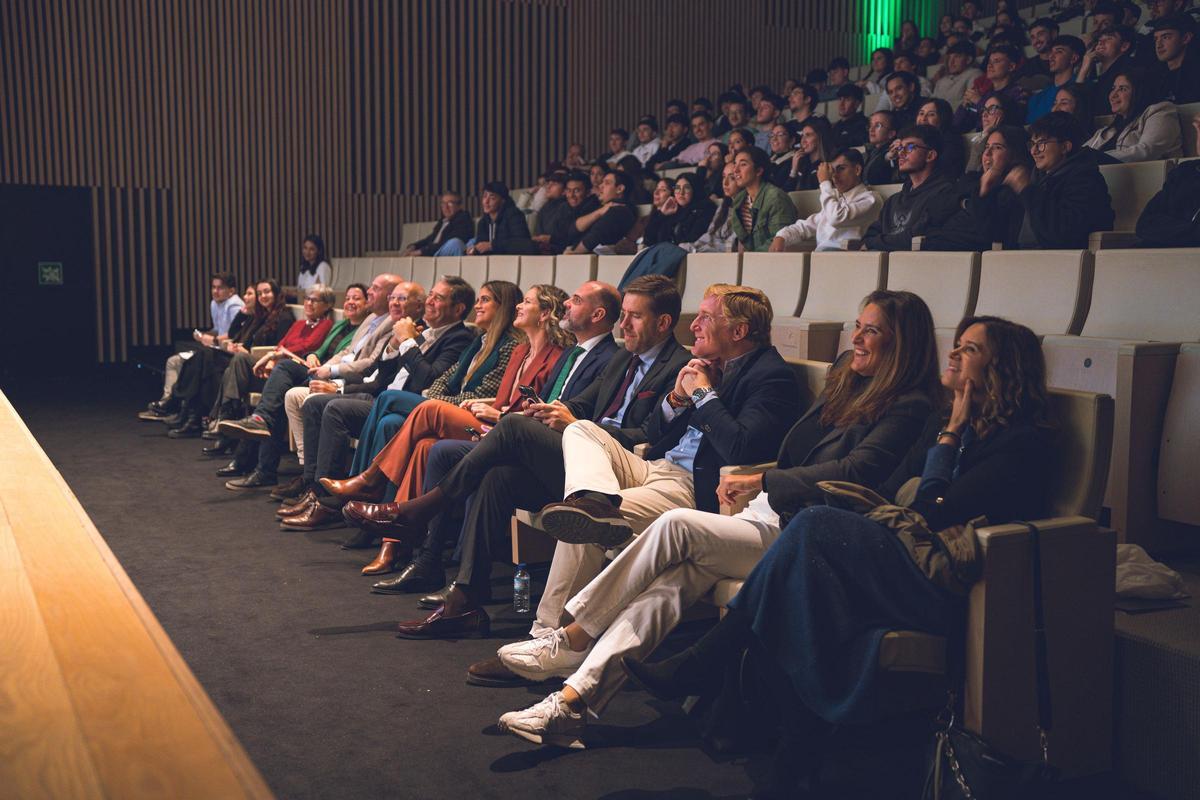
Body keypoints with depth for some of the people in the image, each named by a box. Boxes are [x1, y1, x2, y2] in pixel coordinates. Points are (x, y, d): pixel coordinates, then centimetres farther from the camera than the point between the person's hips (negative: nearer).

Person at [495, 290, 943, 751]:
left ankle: (571, 640, -12)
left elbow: (855, 471, -18)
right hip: (771, 515, 7)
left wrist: (761, 481, -16)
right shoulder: (845, 383, 19)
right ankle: (576, 695, -24)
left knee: (677, 525, -22)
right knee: (673, 576, -19)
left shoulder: (911, 407, -6)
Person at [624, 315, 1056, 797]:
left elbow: (933, 511, -14)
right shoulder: (963, 427, 21)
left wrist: (950, 436, -3)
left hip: (951, 591, -8)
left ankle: (701, 666, -16)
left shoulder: (1023, 441, -6)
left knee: (816, 527, -22)